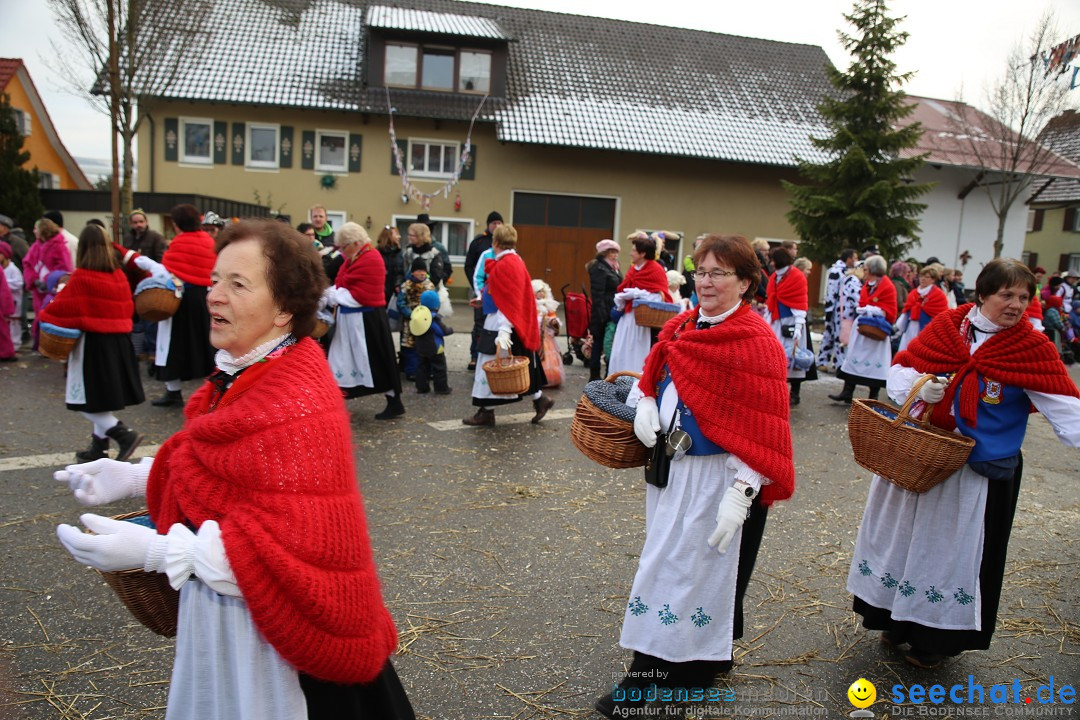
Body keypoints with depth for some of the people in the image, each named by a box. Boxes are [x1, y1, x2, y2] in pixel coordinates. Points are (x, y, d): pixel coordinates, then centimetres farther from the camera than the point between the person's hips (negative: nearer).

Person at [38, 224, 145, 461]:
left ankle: (124, 435, -10)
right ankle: (99, 445, 23)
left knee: (88, 401, 1)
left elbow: (63, 305, -5)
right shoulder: (119, 275, 3)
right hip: (119, 341, 6)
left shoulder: (81, 277, -13)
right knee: (103, 396, 16)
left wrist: (45, 315, 13)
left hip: (93, 342, -6)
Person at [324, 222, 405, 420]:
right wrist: (331, 294, -3)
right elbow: (344, 284, 16)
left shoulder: (371, 260, -19)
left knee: (378, 361, -1)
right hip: (351, 318, 10)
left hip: (366, 320, -9)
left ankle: (395, 404, 11)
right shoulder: (354, 258, 11)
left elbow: (360, 295, -23)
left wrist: (333, 295, -13)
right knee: (343, 360, 12)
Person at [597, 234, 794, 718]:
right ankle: (652, 667, 33)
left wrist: (741, 494, -23)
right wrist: (645, 404, -3)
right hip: (671, 470, 7)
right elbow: (652, 377, 19)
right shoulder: (681, 328, 6)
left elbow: (761, 429, -18)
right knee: (664, 565, 17)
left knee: (700, 573, 7)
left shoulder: (756, 341, -15)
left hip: (718, 479, -7)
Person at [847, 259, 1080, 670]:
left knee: (957, 551, 9)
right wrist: (920, 389, -20)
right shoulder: (947, 326, -3)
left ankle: (937, 639, 31)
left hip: (980, 472, -2)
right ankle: (900, 620, 38)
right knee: (907, 539, 15)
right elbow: (900, 369, 0)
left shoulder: (1033, 348, -8)